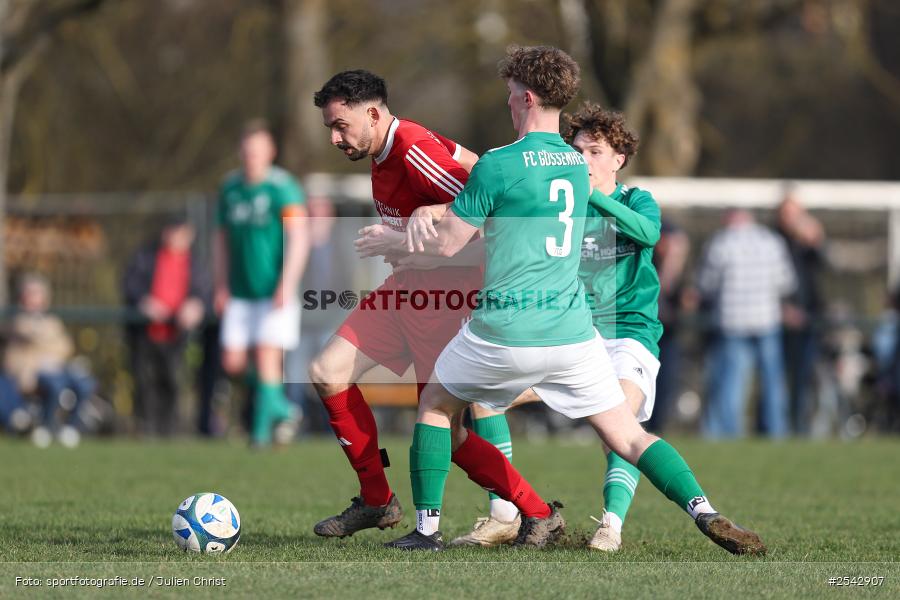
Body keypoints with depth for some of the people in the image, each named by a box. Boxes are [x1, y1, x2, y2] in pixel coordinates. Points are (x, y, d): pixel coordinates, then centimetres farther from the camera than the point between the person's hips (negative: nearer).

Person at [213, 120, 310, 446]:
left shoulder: (283, 187, -10)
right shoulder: (230, 187, 8)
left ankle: (262, 428, -1)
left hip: (275, 293, -5)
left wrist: (287, 284, -23)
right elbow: (221, 238, 17)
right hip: (240, 294, 6)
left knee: (267, 357, -12)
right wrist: (221, 286, 12)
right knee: (233, 362, 0)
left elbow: (299, 238, -16)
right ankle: (278, 403, 23)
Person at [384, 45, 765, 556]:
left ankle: (427, 528, 16)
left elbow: (447, 244, -6)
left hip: (506, 334, -4)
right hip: (572, 331, 4)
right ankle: (705, 513, -15)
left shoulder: (499, 165, -10)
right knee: (629, 435, 6)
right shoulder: (578, 165, 11)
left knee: (437, 406, 20)